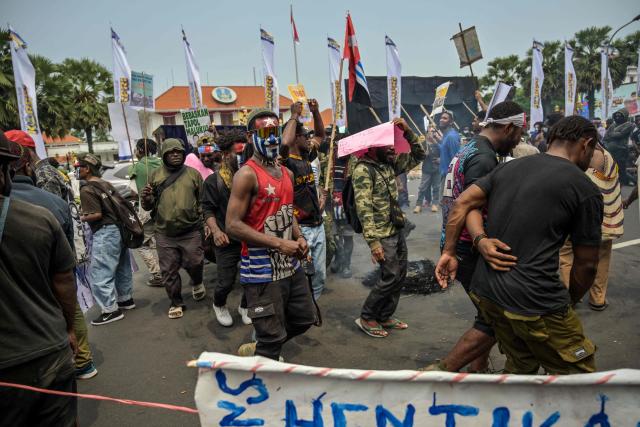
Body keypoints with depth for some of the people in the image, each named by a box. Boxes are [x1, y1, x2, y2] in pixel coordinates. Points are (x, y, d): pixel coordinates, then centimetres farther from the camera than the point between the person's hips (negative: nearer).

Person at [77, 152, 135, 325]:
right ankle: (126, 299, 32)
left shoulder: (86, 190, -13)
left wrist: (83, 218, -3)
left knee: (99, 274, 0)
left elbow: (96, 214, -20)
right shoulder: (106, 184, 10)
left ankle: (111, 310, 4)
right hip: (118, 228, 9)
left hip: (105, 233, -9)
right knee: (122, 267, 19)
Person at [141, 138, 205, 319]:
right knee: (169, 271, 7)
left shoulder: (193, 173, 4)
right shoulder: (156, 175, 5)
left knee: (194, 263, 1)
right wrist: (146, 199, -13)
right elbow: (150, 206, 10)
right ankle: (176, 302, 25)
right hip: (165, 234, 1)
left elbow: (203, 200, 5)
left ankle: (197, 283, 36)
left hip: (191, 231, -1)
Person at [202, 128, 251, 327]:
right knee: (226, 282, 4)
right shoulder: (214, 181, -5)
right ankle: (219, 305, 37)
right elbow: (208, 209, -4)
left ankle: (245, 306, 38)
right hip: (228, 242, -3)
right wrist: (215, 231, -20)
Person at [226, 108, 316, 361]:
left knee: (304, 319, 22)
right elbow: (233, 226, -19)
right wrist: (279, 243, -22)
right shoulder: (247, 175, -14)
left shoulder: (287, 173, 11)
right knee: (272, 339, 1)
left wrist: (299, 237, 2)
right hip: (262, 271, -8)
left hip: (290, 265, 8)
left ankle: (257, 350, 41)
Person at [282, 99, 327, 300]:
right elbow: (285, 143, -35)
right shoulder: (286, 162, -13)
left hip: (318, 226, 8)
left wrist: (315, 112, 10)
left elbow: (321, 134, 25)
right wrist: (294, 116, -21)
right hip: (300, 229, -8)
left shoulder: (306, 158, 11)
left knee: (319, 276, 15)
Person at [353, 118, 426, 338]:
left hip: (397, 230, 8)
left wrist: (407, 131, 3)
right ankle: (366, 317, 12)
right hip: (382, 235, -8)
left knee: (400, 275, 12)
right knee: (391, 277, -6)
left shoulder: (390, 165, 9)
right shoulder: (363, 170, -14)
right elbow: (363, 207, -21)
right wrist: (373, 241, -26)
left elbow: (419, 155, 17)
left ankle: (385, 316, 27)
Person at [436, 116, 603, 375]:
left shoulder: (508, 167, 9)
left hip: (485, 292, 7)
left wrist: (449, 252, 6)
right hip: (535, 304, -7)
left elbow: (463, 203, 5)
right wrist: (570, 302, 17)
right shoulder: (585, 190, -5)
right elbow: (586, 264, 1)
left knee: (520, 367, 23)